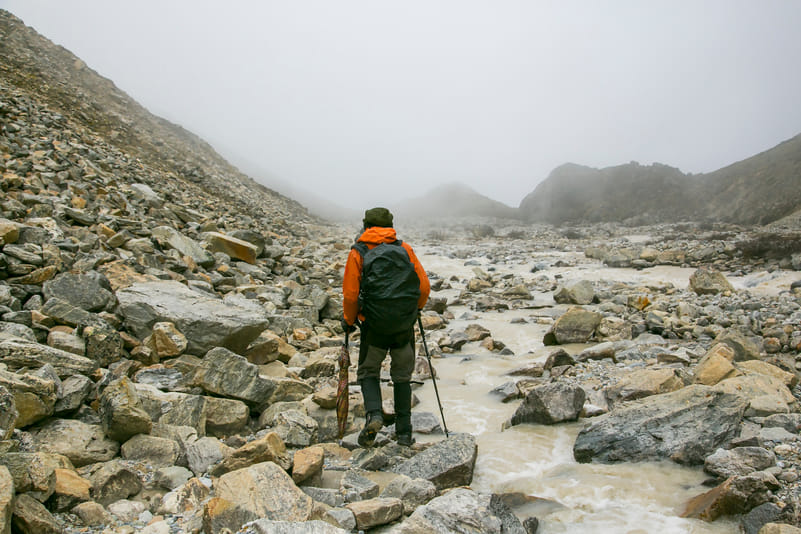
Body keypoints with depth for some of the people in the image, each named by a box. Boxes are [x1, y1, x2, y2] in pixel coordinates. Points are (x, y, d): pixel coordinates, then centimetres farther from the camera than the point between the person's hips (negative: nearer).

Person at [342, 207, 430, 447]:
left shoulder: (358, 252, -1)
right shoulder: (405, 249, 5)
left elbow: (350, 294, -5)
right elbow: (424, 286, 3)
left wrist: (349, 321, 11)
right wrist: (415, 310, 21)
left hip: (374, 325, -2)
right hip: (404, 325, 2)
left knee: (368, 371, 17)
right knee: (402, 376, 15)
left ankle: (373, 414, -6)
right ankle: (404, 432, 17)